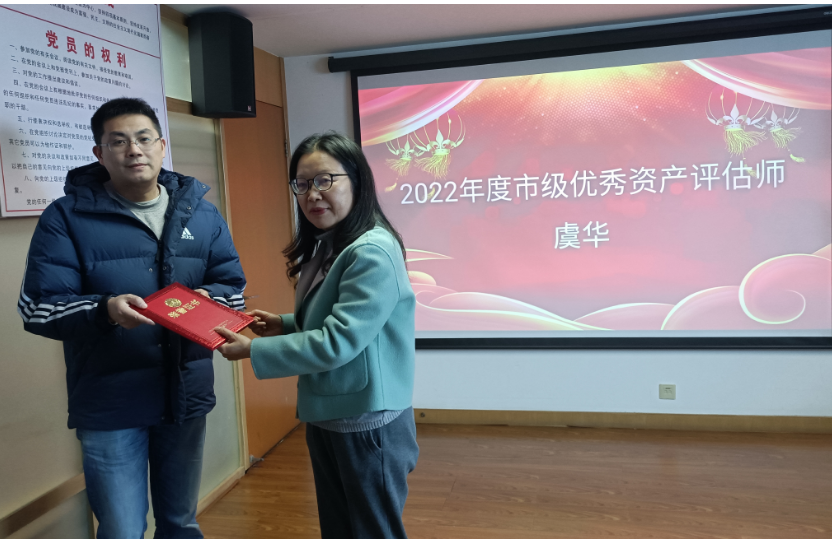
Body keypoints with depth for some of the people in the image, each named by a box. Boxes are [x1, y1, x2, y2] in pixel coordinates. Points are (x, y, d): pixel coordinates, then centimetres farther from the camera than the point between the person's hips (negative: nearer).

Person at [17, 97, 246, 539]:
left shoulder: (201, 213, 5)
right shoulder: (66, 217, -5)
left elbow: (233, 288, 7)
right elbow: (37, 308, -9)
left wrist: (207, 300, -16)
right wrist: (105, 310, -28)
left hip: (187, 398, 4)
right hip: (109, 406, -3)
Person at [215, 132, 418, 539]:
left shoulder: (373, 252, -22)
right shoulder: (326, 248, 7)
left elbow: (338, 342, -24)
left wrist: (254, 350, -17)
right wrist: (286, 326, 1)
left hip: (368, 427, -9)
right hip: (325, 420, 9)